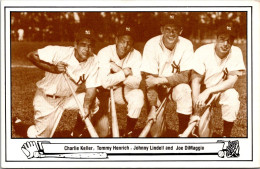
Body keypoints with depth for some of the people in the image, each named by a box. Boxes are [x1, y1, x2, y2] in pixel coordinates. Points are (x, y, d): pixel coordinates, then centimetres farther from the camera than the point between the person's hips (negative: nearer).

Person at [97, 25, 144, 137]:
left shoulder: (136, 55, -12)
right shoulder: (105, 53, -19)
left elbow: (136, 83, -24)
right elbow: (105, 82, -31)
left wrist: (117, 69, -31)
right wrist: (124, 73, -31)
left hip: (123, 90, 3)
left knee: (138, 95, -29)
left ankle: (129, 132, -12)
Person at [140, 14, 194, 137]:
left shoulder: (186, 45, -15)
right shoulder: (152, 45, -17)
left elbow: (185, 76, -19)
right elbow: (150, 79, -20)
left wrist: (161, 80, -32)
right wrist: (153, 107, -28)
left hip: (176, 85, 1)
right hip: (157, 89, -1)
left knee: (184, 90, -35)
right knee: (156, 132, -17)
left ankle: (182, 133, -19)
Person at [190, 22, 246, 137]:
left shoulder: (236, 53, -14)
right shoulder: (202, 52, -19)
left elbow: (231, 81, -19)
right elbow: (196, 81, -22)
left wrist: (208, 91, -34)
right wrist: (196, 113, -30)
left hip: (221, 91, 1)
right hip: (201, 90, 0)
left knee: (232, 95, -31)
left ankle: (226, 135, -16)